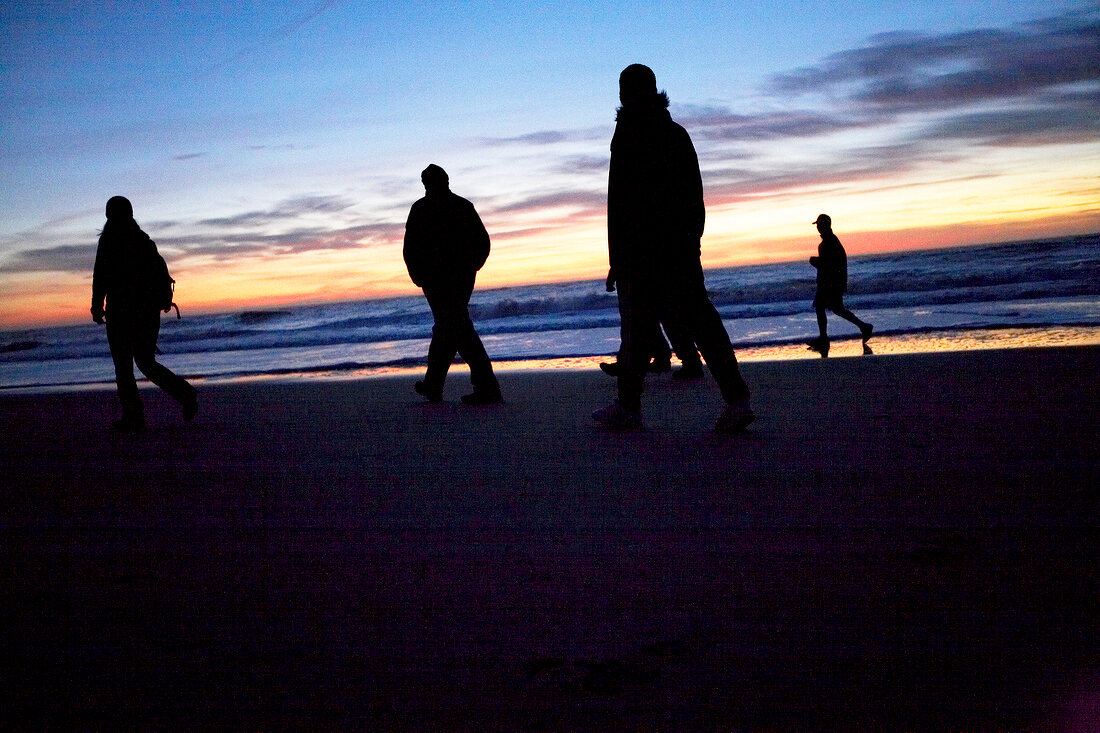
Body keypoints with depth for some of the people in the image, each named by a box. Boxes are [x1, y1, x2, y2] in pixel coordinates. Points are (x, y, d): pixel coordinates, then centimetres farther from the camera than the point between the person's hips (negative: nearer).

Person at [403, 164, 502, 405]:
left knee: (460, 330, -9)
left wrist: (417, 275, 6)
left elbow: (411, 246, -7)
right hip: (464, 278, 6)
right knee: (445, 329, 18)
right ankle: (433, 386, 28)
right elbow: (483, 242, 11)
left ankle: (488, 389, -18)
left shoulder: (421, 208, -2)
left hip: (437, 278, -6)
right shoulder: (465, 206, 11)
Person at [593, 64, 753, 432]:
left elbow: (619, 200, -11)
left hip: (640, 249, -6)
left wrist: (616, 256, -11)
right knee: (699, 320, 2)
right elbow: (695, 194, 17)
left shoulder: (627, 135, -5)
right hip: (681, 246, 6)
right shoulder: (678, 134, 16)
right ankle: (736, 399, -7)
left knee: (637, 325, 2)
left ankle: (628, 407, 10)